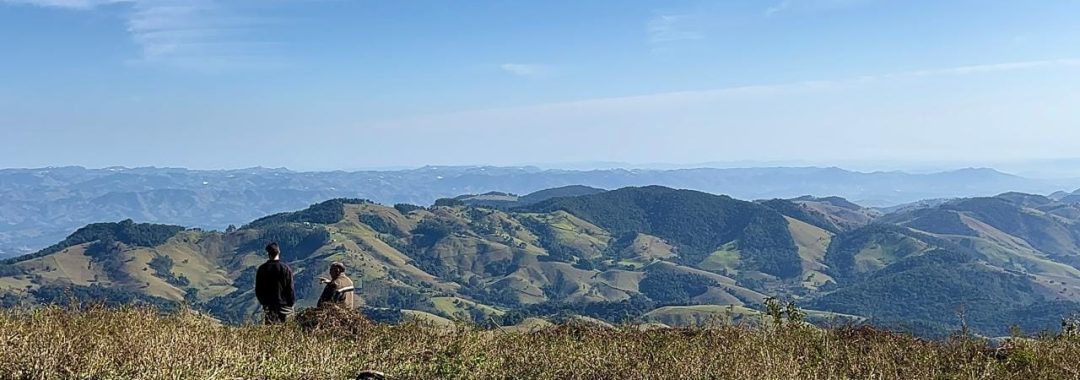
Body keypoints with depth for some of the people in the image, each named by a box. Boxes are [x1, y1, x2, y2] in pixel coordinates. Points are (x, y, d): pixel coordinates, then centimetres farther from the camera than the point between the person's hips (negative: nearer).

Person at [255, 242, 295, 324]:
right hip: (284, 305, -2)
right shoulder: (285, 269, -10)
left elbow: (258, 289, 5)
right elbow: (290, 289, -8)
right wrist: (291, 302, 4)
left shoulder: (262, 269, -2)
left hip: (268, 306, 3)